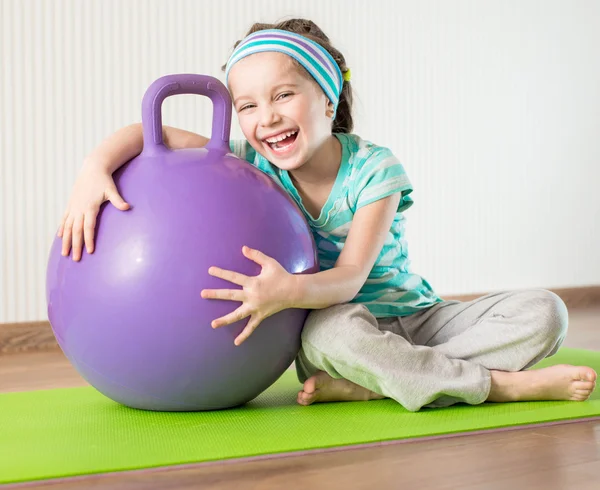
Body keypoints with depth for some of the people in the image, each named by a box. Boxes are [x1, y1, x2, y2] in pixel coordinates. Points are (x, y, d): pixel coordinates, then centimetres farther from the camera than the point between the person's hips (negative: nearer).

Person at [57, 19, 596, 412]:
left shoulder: (375, 169, -15)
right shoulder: (251, 164, -8)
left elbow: (349, 278, -25)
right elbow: (146, 132, -8)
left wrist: (291, 290, -46)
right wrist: (95, 170, -29)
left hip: (414, 316, 1)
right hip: (331, 329, -1)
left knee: (543, 313, -17)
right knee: (335, 328, -40)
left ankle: (364, 385, -30)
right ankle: (501, 384, -24)